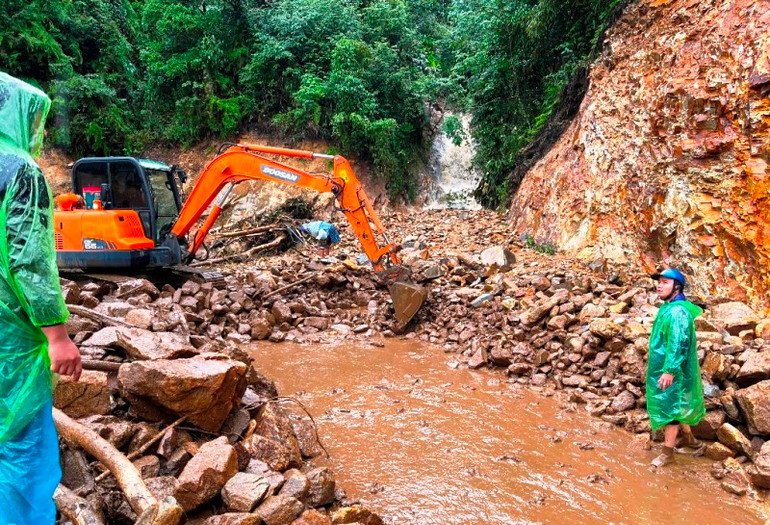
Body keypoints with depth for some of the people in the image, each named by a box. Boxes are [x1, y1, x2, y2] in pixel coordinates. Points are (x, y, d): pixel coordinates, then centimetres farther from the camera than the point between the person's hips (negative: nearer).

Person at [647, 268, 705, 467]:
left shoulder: (677, 311, -24)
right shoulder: (668, 308, 8)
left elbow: (679, 344, -28)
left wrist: (670, 370, -28)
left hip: (670, 369, -10)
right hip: (663, 366, 10)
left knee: (669, 406, -2)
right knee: (677, 404, 22)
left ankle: (668, 452, 8)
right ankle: (688, 438, 40)